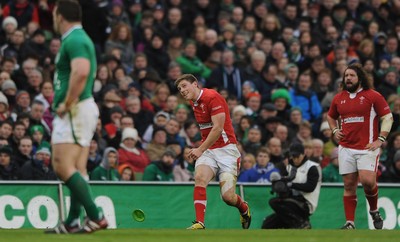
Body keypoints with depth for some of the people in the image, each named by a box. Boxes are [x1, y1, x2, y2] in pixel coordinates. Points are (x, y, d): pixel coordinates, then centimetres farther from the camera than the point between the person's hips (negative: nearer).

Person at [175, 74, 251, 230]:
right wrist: (202, 149, 13)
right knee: (200, 177, -25)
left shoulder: (212, 97, -13)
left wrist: (201, 149, -19)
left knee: (228, 196, -13)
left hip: (226, 148, -6)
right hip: (208, 151, 6)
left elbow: (218, 128, -19)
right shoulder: (193, 103, 13)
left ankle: (244, 208, 23)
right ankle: (199, 223, -31)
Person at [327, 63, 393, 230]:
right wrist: (335, 131, 12)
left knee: (367, 180, -19)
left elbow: (388, 117, -2)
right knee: (349, 185, 1)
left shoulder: (373, 96, -1)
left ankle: (374, 211, 8)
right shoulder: (339, 98, 13)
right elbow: (331, 116, 30)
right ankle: (350, 223, 3)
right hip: (346, 148, 4)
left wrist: (380, 140, -10)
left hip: (367, 147, -4)